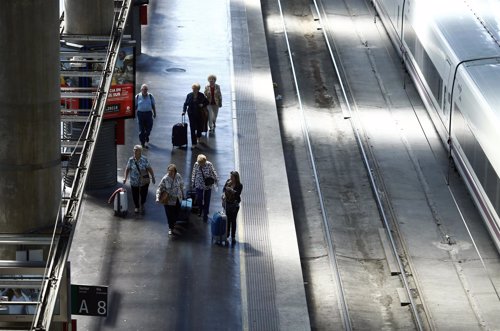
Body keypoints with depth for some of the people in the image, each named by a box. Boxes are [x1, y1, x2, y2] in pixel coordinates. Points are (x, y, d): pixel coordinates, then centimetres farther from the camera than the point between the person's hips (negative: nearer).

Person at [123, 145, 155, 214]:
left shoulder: (144, 160, -9)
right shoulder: (131, 160, -5)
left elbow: (149, 169, -5)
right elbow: (127, 169, 0)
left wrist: (152, 177, -11)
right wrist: (125, 178, -8)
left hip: (144, 181, -1)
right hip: (134, 181, 1)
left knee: (144, 193, 5)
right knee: (135, 195, 9)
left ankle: (142, 205, 34)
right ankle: (137, 207, 31)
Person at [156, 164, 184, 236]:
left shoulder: (178, 176, -11)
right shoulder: (165, 179, -21)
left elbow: (182, 186, 5)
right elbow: (160, 188, -16)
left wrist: (183, 194, 15)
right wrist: (157, 198, -29)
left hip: (178, 199, 3)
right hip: (169, 200, -3)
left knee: (176, 214, 18)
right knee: (169, 214, 4)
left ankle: (173, 223, 49)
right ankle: (170, 228, 27)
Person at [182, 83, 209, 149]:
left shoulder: (201, 95, -4)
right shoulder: (189, 95, -3)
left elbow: (207, 102, 6)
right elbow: (185, 104, 2)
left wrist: (203, 105, -14)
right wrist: (184, 111, -11)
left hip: (199, 114, 1)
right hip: (191, 114, -1)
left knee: (199, 126, 14)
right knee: (192, 128, -4)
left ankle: (198, 137, 47)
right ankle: (194, 143, -1)